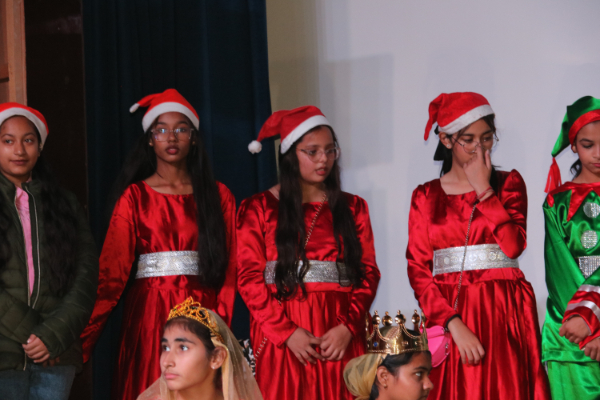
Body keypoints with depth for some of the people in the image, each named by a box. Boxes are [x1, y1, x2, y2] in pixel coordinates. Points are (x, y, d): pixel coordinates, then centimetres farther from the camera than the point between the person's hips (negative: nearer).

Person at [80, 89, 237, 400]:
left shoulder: (218, 196, 9)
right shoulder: (135, 196, 6)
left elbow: (229, 269, 4)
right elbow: (111, 270, -3)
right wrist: (83, 336, -13)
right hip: (149, 315, -1)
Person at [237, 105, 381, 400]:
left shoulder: (352, 207, 14)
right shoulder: (259, 209, 6)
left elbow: (368, 273, 6)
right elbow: (249, 277, -2)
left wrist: (347, 326, -9)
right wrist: (286, 332, -12)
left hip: (340, 338, 2)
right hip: (280, 338, -2)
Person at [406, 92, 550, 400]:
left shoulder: (509, 183, 9)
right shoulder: (425, 197, 9)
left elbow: (514, 245, -8)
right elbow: (418, 270, 0)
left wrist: (483, 190, -7)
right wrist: (453, 323, -13)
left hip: (504, 315, 0)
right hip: (448, 314, 0)